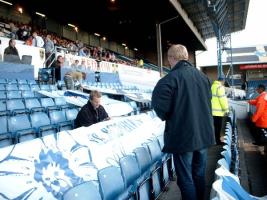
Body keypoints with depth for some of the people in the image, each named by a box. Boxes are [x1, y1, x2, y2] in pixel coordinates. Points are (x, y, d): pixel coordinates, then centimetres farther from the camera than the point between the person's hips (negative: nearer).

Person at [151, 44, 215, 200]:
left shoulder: (171, 78, -16)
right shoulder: (203, 76, 7)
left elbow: (159, 104, -26)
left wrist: (166, 117, -6)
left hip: (183, 136, -7)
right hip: (204, 134, 7)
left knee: (186, 179, 7)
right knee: (199, 174, 21)